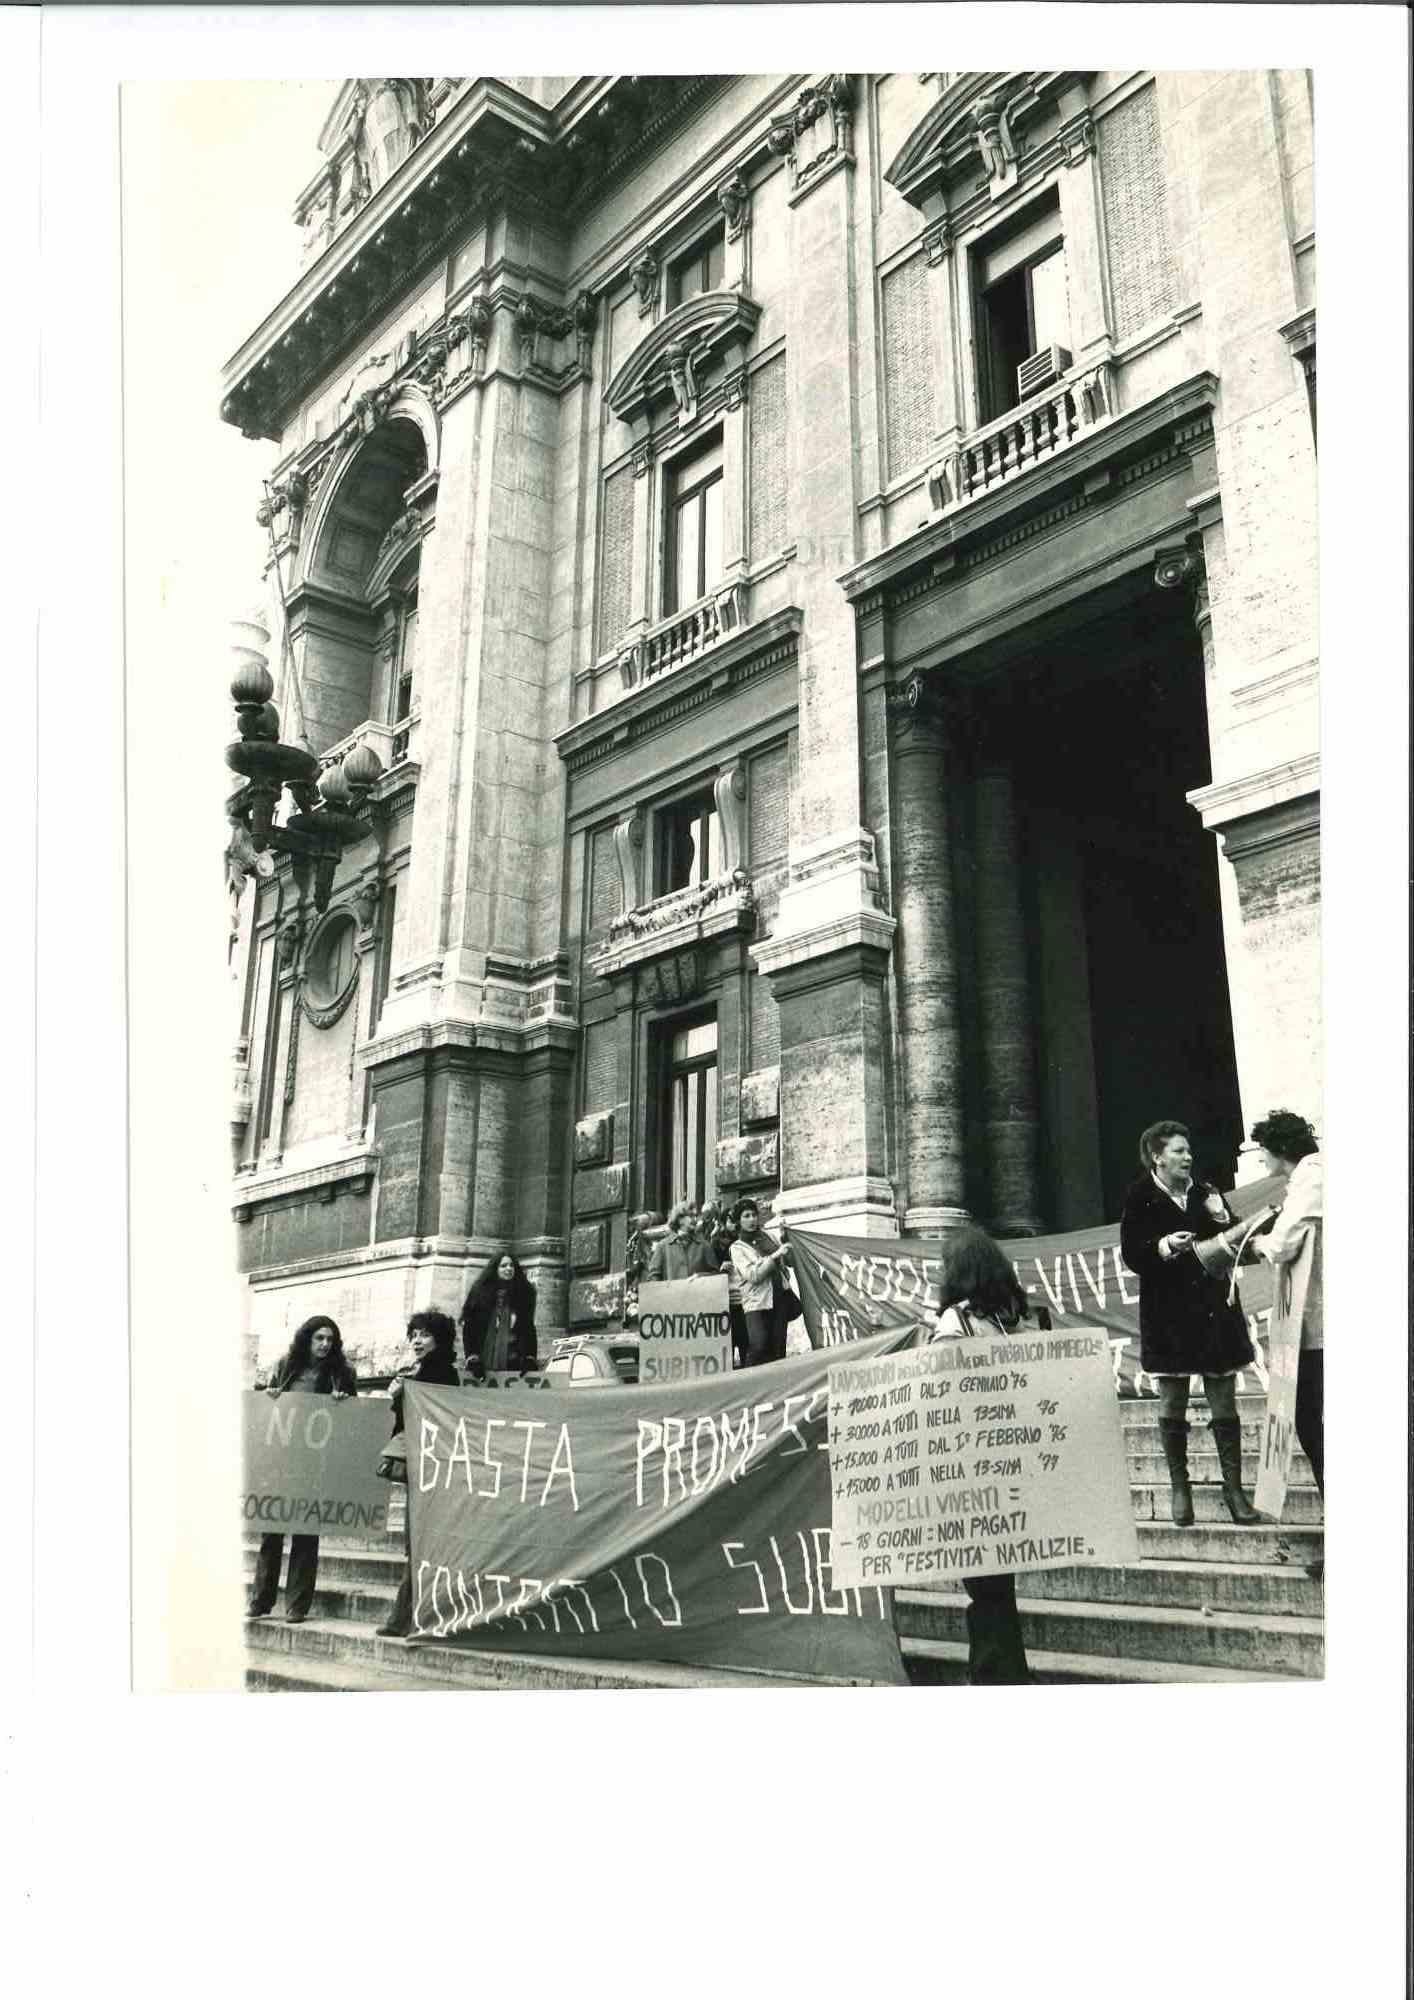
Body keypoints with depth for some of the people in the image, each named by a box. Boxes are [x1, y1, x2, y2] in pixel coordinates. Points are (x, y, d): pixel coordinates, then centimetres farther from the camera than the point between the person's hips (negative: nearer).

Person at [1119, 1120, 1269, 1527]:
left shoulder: (1206, 1193, 9)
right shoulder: (1141, 1199, -2)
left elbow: (1232, 1242, 6)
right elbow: (1132, 1254, -8)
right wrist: (1165, 1245, -24)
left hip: (1215, 1311, 3)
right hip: (1168, 1315, -3)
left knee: (1224, 1405, 3)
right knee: (1172, 1406, 4)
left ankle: (1234, 1489, 11)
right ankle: (1179, 1488, 16)